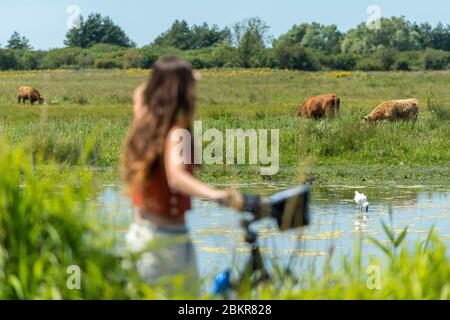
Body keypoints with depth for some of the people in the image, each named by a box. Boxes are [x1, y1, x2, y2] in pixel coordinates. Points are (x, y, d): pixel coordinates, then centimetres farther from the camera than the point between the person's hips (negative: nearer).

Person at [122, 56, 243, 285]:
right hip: (170, 237, -8)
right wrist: (215, 195, -54)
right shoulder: (176, 134, -20)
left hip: (138, 232, 8)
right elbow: (176, 177, -39)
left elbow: (141, 94, 27)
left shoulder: (144, 123, 2)